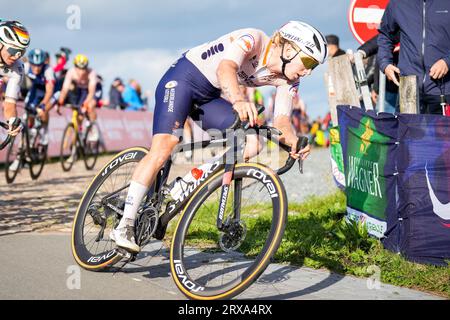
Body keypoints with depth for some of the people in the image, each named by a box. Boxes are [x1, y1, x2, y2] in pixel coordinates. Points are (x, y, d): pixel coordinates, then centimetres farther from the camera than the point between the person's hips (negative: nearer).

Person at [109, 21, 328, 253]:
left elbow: (281, 120, -15)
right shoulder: (253, 38, -25)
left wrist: (292, 139, -39)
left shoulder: (287, 80, -6)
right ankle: (124, 226, -20)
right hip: (183, 77, -7)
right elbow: (226, 68, -43)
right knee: (163, 148, -22)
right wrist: (238, 100, -63)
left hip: (211, 95, 7)